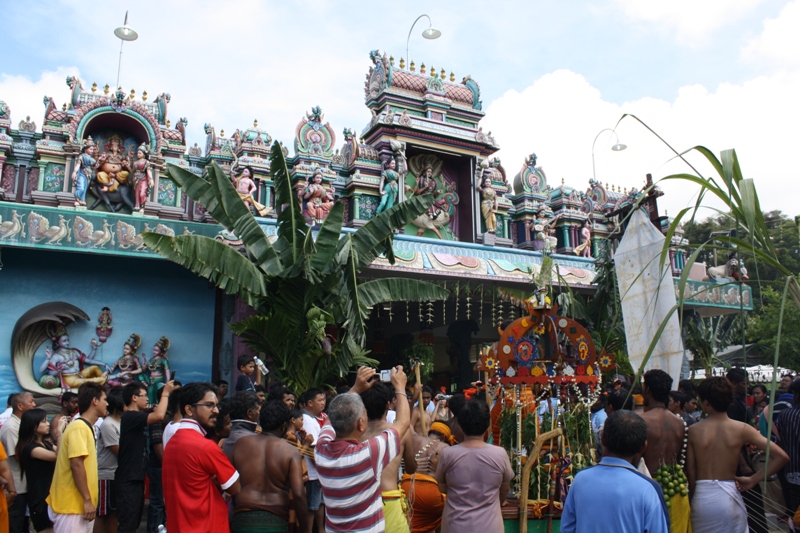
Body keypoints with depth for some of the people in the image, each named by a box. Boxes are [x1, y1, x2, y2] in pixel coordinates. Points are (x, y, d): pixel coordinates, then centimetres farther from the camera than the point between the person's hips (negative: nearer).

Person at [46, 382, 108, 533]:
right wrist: (87, 500, -20)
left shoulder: (85, 427, 14)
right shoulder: (79, 427, -16)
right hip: (72, 505, -9)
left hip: (79, 504, 9)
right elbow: (76, 465, -22)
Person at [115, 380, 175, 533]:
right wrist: (165, 393, -19)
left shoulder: (134, 417, 15)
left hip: (135, 478, 10)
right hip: (128, 480, -10)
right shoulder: (130, 416, -17)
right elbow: (158, 416, -30)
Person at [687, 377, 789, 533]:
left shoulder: (693, 431, -3)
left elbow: (690, 472, -1)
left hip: (701, 498, 0)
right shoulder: (742, 429, -3)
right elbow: (781, 457, -8)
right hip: (728, 497, 0)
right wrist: (753, 479, -2)